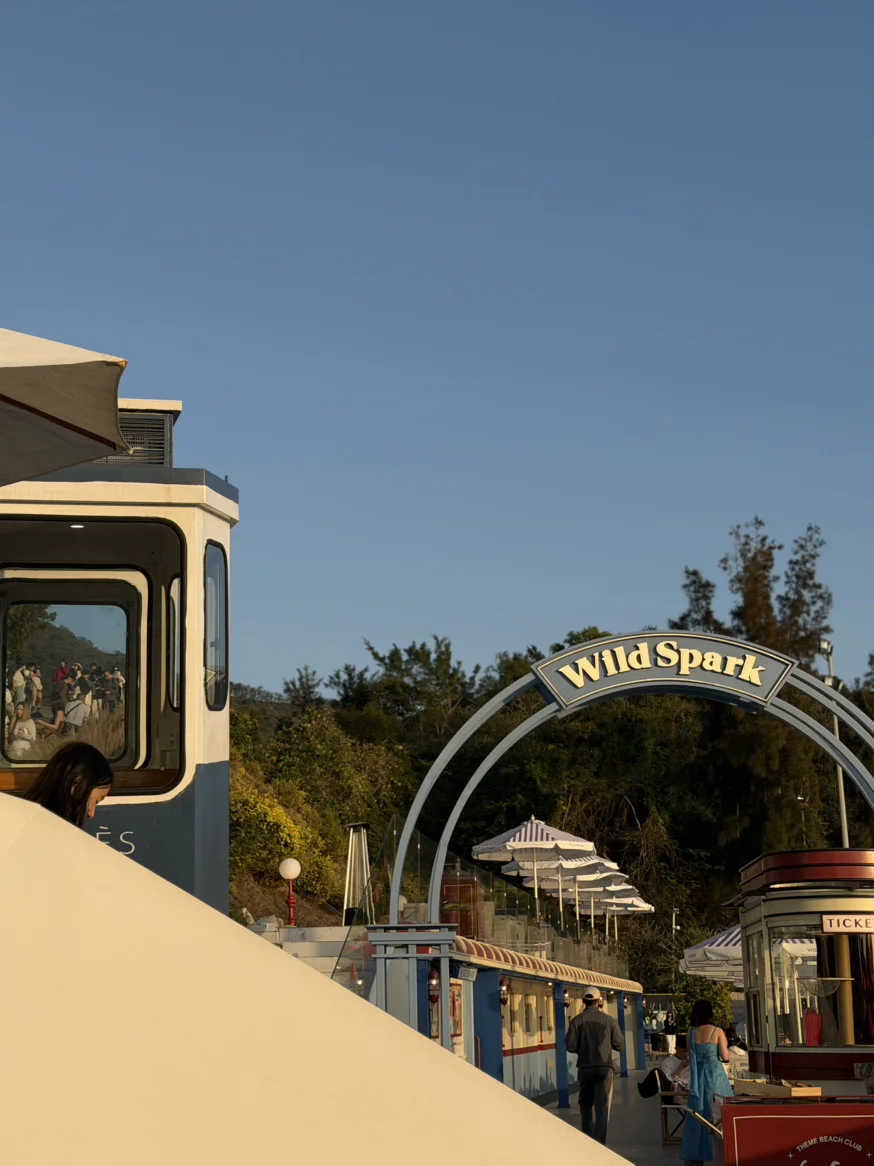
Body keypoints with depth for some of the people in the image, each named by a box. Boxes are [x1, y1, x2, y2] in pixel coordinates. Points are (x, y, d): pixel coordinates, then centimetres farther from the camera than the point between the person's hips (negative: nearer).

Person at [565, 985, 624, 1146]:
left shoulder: (577, 1020, -4)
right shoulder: (608, 1020, -2)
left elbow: (570, 1046, -9)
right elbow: (620, 1045, 0)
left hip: (585, 1068, 1)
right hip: (604, 1068, -1)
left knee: (586, 1104, 17)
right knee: (602, 1106, -2)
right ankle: (599, 1142, -12)